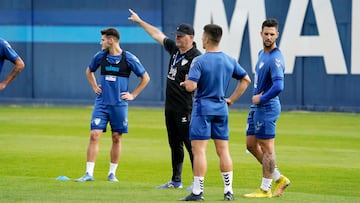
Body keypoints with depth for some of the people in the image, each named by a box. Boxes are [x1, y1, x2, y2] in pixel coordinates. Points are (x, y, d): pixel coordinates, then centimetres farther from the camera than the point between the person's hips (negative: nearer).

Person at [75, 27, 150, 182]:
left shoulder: (128, 58, -6)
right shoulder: (100, 56, 4)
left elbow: (145, 78, 3)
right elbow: (89, 71, 24)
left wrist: (133, 95, 0)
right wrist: (94, 87, 12)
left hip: (119, 104, -2)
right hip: (101, 103, 2)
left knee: (116, 138, 4)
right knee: (94, 135, -7)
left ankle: (112, 173, 15)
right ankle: (89, 173, -7)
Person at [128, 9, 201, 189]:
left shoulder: (195, 57, -14)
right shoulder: (174, 49, 10)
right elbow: (157, 35, 22)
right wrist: (140, 22, 28)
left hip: (185, 108, -9)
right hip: (170, 106, 9)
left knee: (190, 144, -9)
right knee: (175, 145, 14)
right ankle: (176, 181, 22)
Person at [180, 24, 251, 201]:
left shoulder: (199, 61, -13)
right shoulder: (229, 60, 5)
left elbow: (191, 86, -21)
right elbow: (246, 80, 13)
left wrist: (186, 82, 2)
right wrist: (232, 99, 16)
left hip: (203, 108, -5)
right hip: (221, 109, 5)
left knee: (199, 150, -3)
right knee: (223, 150, 9)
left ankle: (198, 191, -5)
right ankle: (228, 190, 10)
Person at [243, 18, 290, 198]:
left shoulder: (275, 59, -19)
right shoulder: (262, 53, 11)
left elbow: (278, 86, -30)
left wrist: (261, 99, -17)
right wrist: (256, 97, 8)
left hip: (267, 107, -10)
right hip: (257, 107, 10)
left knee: (267, 148, -2)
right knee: (251, 145, 14)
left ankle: (265, 189, 6)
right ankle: (279, 178, 22)